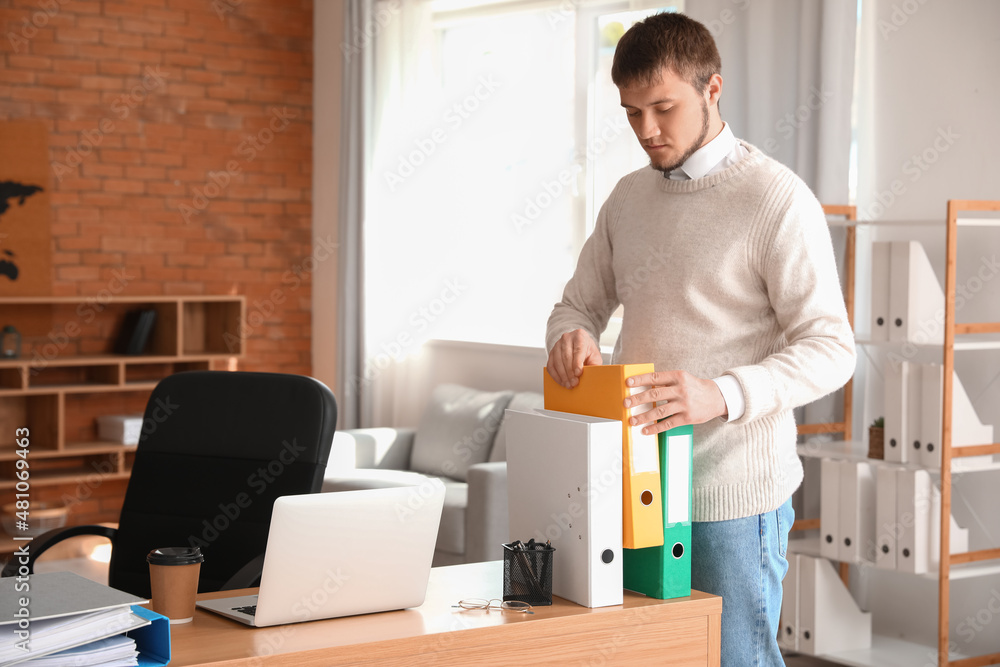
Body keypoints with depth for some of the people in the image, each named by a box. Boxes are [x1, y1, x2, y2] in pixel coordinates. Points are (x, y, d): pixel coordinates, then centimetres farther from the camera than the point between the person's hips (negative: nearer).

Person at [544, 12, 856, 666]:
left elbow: (830, 347, -12)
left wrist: (721, 395, -28)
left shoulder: (776, 199, -9)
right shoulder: (628, 197, 13)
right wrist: (572, 337, -6)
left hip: (733, 495, -6)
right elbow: (581, 302, 20)